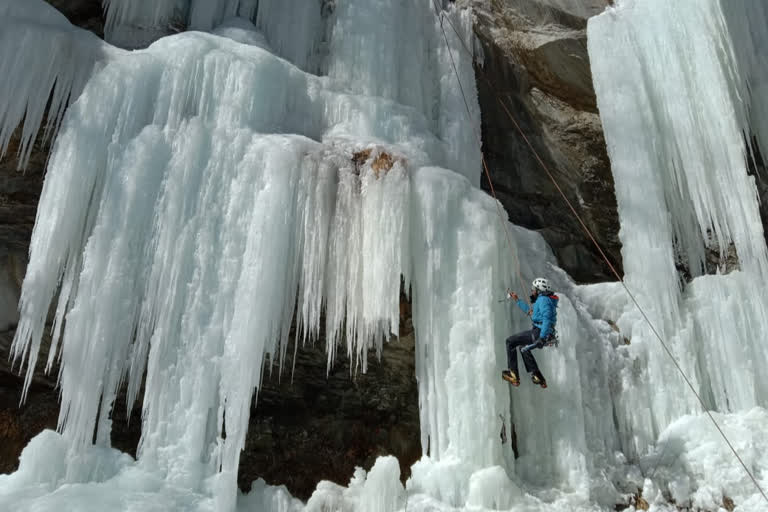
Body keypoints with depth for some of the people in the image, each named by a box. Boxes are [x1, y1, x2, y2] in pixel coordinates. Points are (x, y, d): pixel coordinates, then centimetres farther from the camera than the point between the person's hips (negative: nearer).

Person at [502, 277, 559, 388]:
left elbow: (547, 319, -26)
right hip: (542, 333, 10)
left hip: (538, 333, -10)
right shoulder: (545, 300, 20)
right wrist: (517, 300, 41)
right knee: (523, 347, 31)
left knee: (510, 341, -3)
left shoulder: (543, 299, -13)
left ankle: (513, 374, -4)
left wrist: (541, 338, -33)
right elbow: (530, 311, 35)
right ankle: (537, 377, 29)